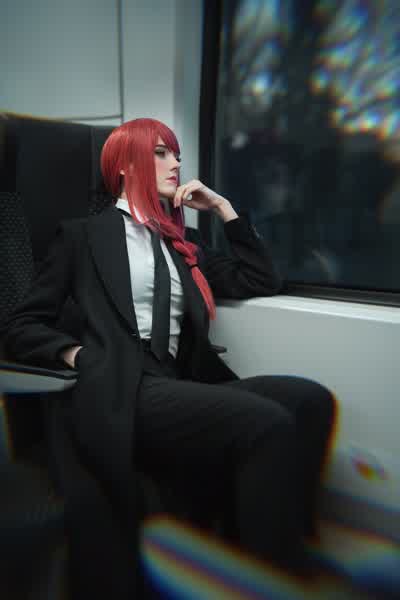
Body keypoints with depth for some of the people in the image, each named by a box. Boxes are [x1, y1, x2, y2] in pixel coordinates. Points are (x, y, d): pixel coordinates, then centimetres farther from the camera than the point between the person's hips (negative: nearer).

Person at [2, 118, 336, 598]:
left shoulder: (181, 240, 25)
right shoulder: (83, 234, 11)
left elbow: (262, 282, 21)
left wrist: (222, 207, 17)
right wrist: (76, 353, -14)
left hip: (182, 385, 5)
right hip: (122, 392, -5)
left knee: (309, 400, -21)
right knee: (267, 424, -29)